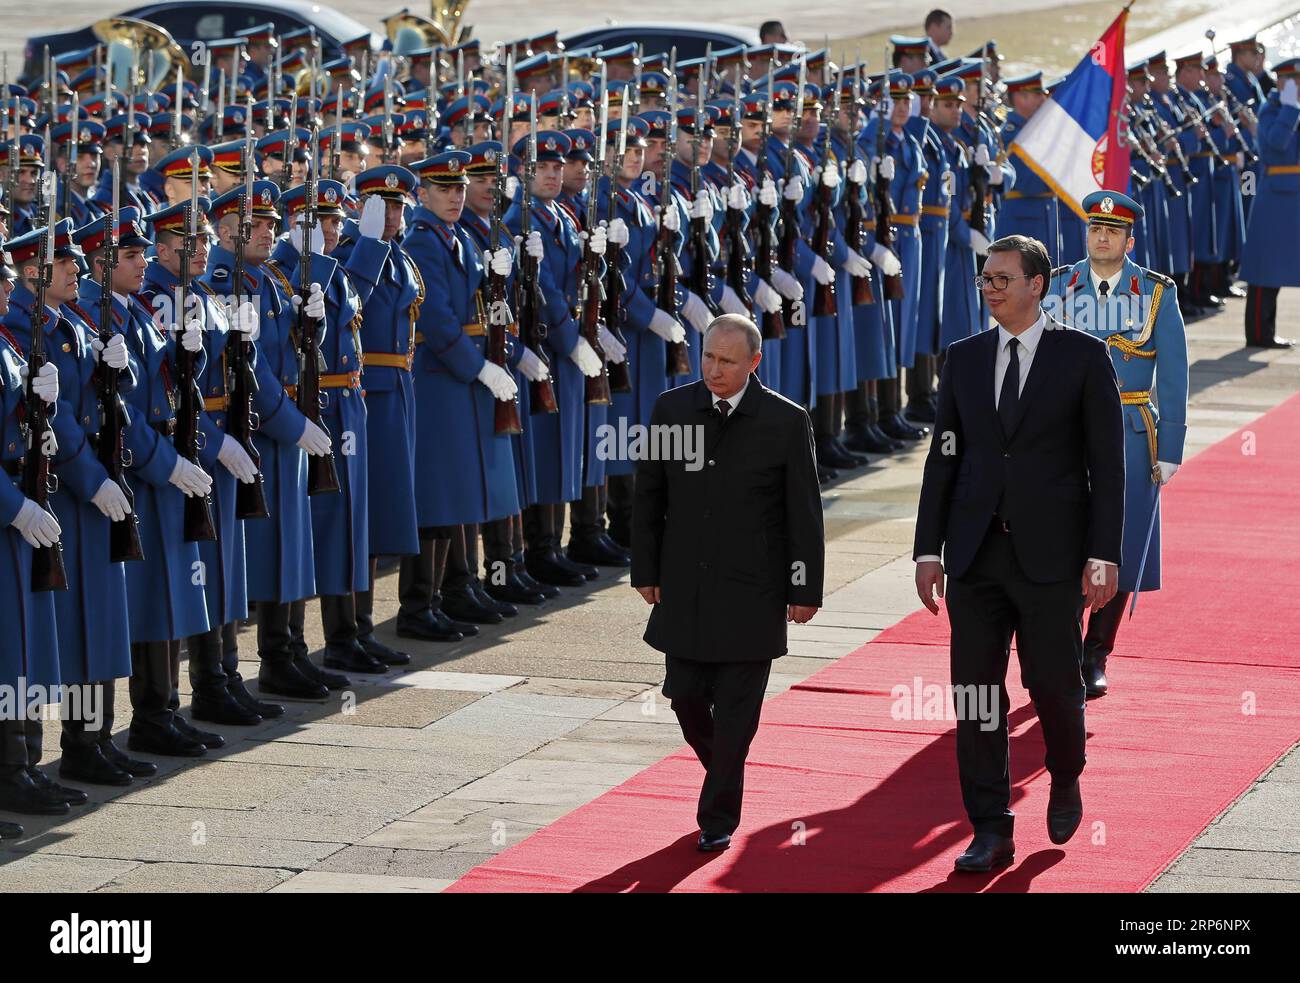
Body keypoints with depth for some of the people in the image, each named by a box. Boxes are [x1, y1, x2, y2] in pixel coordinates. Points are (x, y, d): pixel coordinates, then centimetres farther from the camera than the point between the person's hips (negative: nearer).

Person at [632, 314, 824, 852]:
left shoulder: (786, 422, -6)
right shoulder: (672, 409, 2)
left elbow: (804, 514, -3)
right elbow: (648, 497, 9)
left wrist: (805, 589, -4)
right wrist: (646, 570, 6)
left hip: (751, 591, -3)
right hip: (685, 586, 3)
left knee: (736, 709, -1)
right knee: (685, 694, 4)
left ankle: (718, 818, 11)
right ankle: (724, 773, 33)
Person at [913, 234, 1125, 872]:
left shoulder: (1082, 357, -1)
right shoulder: (964, 358, 9)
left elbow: (1106, 462, -3)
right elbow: (943, 457, 11)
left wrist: (1103, 555, -9)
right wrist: (928, 549, 5)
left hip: (1050, 555, -3)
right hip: (976, 554, 3)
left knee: (1054, 685, 1)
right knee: (976, 692, 0)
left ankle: (1065, 782, 32)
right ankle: (991, 832, 5)